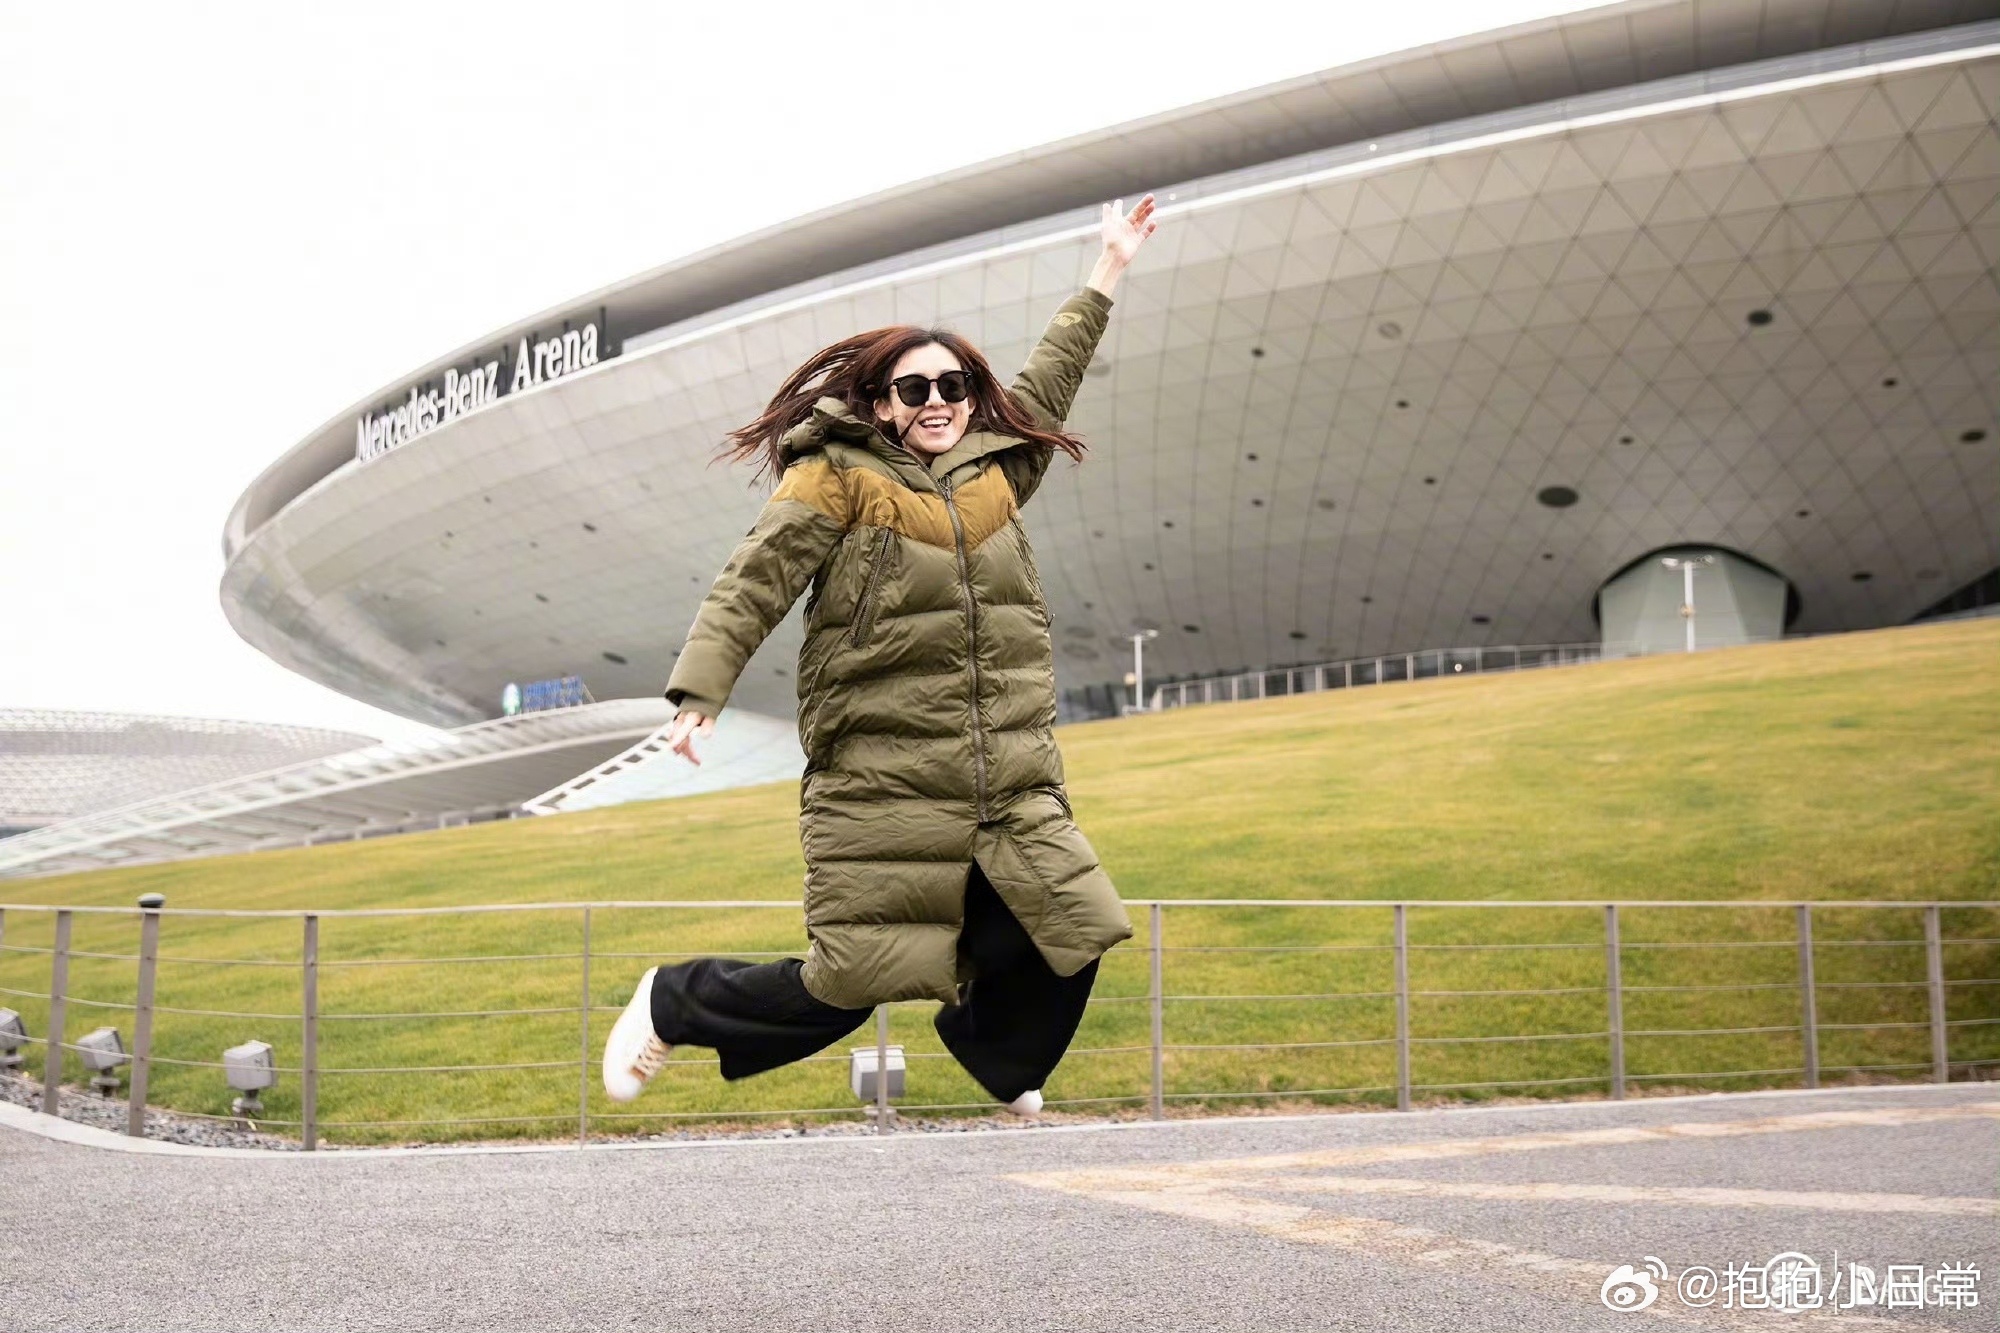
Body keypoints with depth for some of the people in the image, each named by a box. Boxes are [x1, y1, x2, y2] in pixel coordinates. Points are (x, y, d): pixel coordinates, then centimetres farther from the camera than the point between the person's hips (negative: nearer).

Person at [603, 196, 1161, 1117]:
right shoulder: (836, 480, -3)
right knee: (844, 990, -3)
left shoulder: (996, 471, 13)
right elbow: (752, 584, -10)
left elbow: (1046, 384, 29)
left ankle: (994, 1049, 33)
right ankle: (672, 1004, 22)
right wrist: (700, 689, -22)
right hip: (881, 791, -6)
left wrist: (1107, 272, 35)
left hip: (1012, 791, 6)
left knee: (1065, 946, 0)